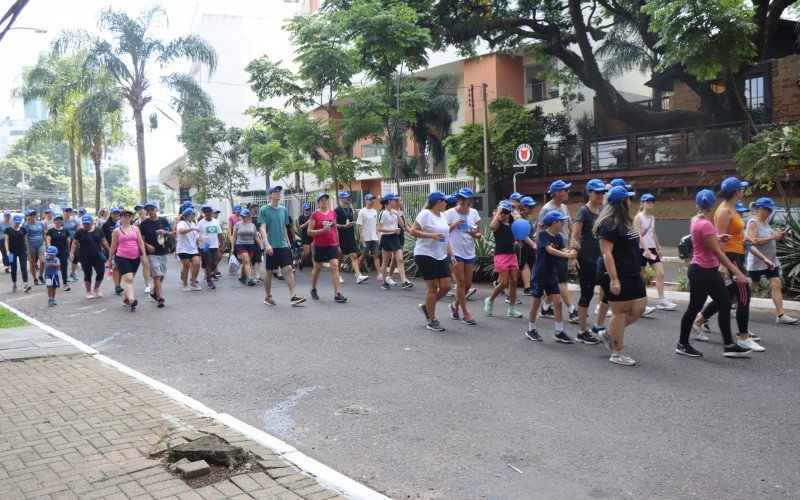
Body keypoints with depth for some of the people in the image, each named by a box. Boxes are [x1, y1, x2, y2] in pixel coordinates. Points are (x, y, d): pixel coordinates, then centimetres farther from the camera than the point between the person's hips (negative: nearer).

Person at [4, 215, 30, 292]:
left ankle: (25, 285, -18)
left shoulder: (23, 230, 6)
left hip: (22, 251, 1)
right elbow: (6, 241, -5)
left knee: (23, 267, -10)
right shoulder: (8, 230, -1)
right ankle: (14, 285, 22)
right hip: (12, 252, -1)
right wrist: (7, 251, -16)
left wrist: (27, 251, 10)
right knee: (13, 268, 9)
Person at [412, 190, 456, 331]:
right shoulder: (425, 214, -10)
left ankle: (426, 307, 25)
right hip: (425, 256, -8)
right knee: (433, 287, -4)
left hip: (441, 256, 8)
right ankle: (431, 321, 8)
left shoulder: (442, 216, 16)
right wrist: (432, 235, -24)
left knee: (446, 286, 2)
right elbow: (413, 231, -17)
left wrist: (451, 255, 16)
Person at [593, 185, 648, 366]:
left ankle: (608, 334, 23)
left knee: (639, 308, 8)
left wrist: (638, 269, 23)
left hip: (631, 274, 9)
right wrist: (613, 279, -26)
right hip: (616, 274, -9)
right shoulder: (610, 223, -16)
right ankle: (617, 354, 11)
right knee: (620, 311, -1)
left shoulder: (625, 221, 14)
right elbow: (606, 253, -22)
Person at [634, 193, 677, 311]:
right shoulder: (638, 217, -9)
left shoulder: (652, 217, 13)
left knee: (660, 273, -3)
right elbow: (638, 235, -17)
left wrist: (658, 248, 22)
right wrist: (646, 249, -27)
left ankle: (661, 300, -3)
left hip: (652, 248, 7)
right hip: (642, 249, -7)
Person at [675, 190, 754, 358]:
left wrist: (718, 238, 10)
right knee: (694, 308, 2)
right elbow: (717, 252, -23)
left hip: (710, 271, 10)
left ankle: (729, 345, 14)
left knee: (725, 304, 9)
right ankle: (683, 345, 15)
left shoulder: (697, 220, 9)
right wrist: (736, 272, -23)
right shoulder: (705, 224, -21)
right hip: (701, 272, -10)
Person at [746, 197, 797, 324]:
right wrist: (772, 237, -24)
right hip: (757, 261, -8)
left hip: (770, 260, 8)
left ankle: (781, 315, -6)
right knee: (752, 287, 3)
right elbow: (754, 241, -23)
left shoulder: (766, 222, 12)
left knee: (777, 285, -3)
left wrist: (779, 236, 2)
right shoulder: (753, 223, -13)